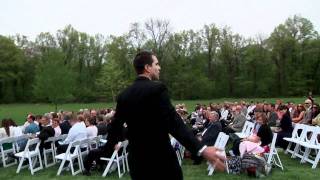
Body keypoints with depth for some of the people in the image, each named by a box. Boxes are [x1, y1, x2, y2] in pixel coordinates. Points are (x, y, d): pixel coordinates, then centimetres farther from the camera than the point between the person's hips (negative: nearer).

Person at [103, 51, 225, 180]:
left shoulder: (124, 95, 4)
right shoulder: (157, 88, -16)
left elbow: (116, 123, 14)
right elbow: (173, 122, -26)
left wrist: (111, 143, 35)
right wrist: (201, 149, -32)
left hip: (137, 159, 6)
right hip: (161, 157, -6)